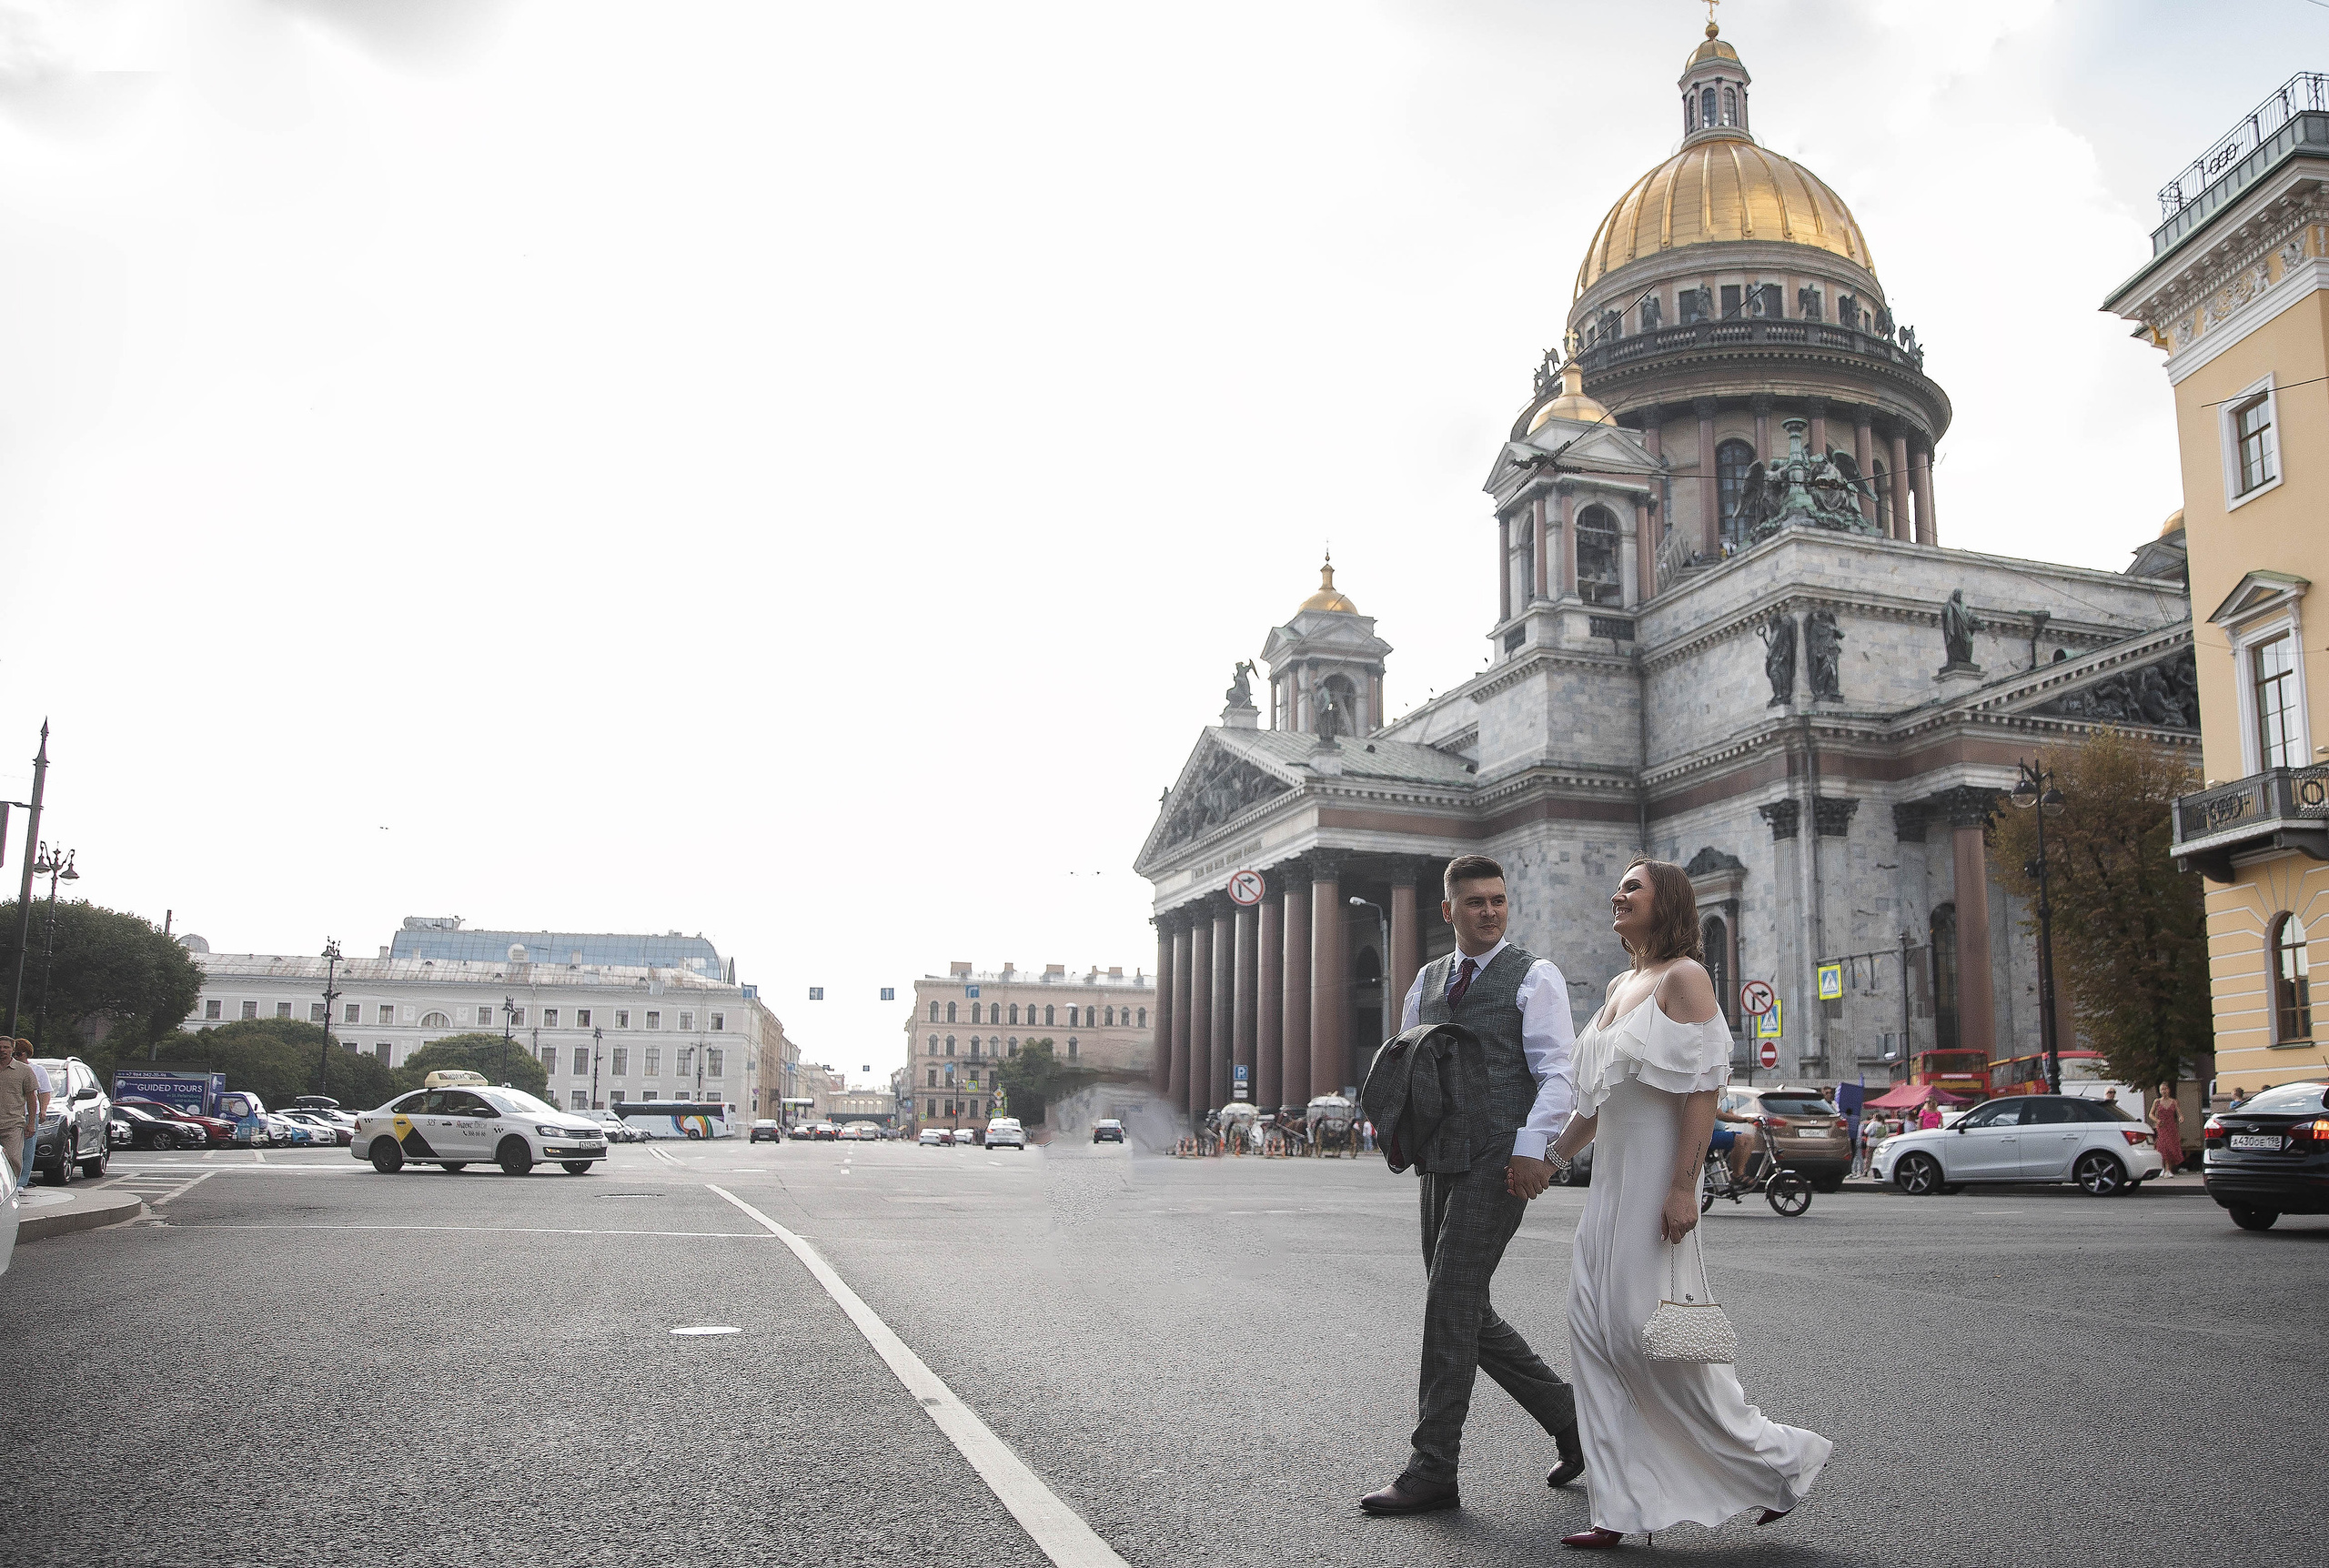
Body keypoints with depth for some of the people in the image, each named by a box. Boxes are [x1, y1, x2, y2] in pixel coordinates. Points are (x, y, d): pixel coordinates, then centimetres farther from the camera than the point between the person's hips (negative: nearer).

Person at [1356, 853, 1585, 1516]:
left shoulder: (1534, 977, -1)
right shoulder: (1427, 981, 17)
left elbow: (1557, 1072, -9)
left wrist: (1532, 1147, -21)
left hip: (1499, 1160, -7)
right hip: (1440, 1161, 7)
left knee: (1449, 1304, -10)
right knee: (1466, 1313, 11)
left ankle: (1431, 1470, -3)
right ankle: (1571, 1418, 27)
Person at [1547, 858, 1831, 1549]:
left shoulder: (1683, 978, -9)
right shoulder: (1620, 985, 16)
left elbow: (1701, 1090, -17)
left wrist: (1683, 1188, -23)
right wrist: (1549, 1160, 21)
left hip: (1655, 1175, -9)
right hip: (1609, 1179, 9)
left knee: (1647, 1334, -7)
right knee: (1597, 1336, 5)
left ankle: (1779, 1454, 11)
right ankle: (1621, 1508, 11)